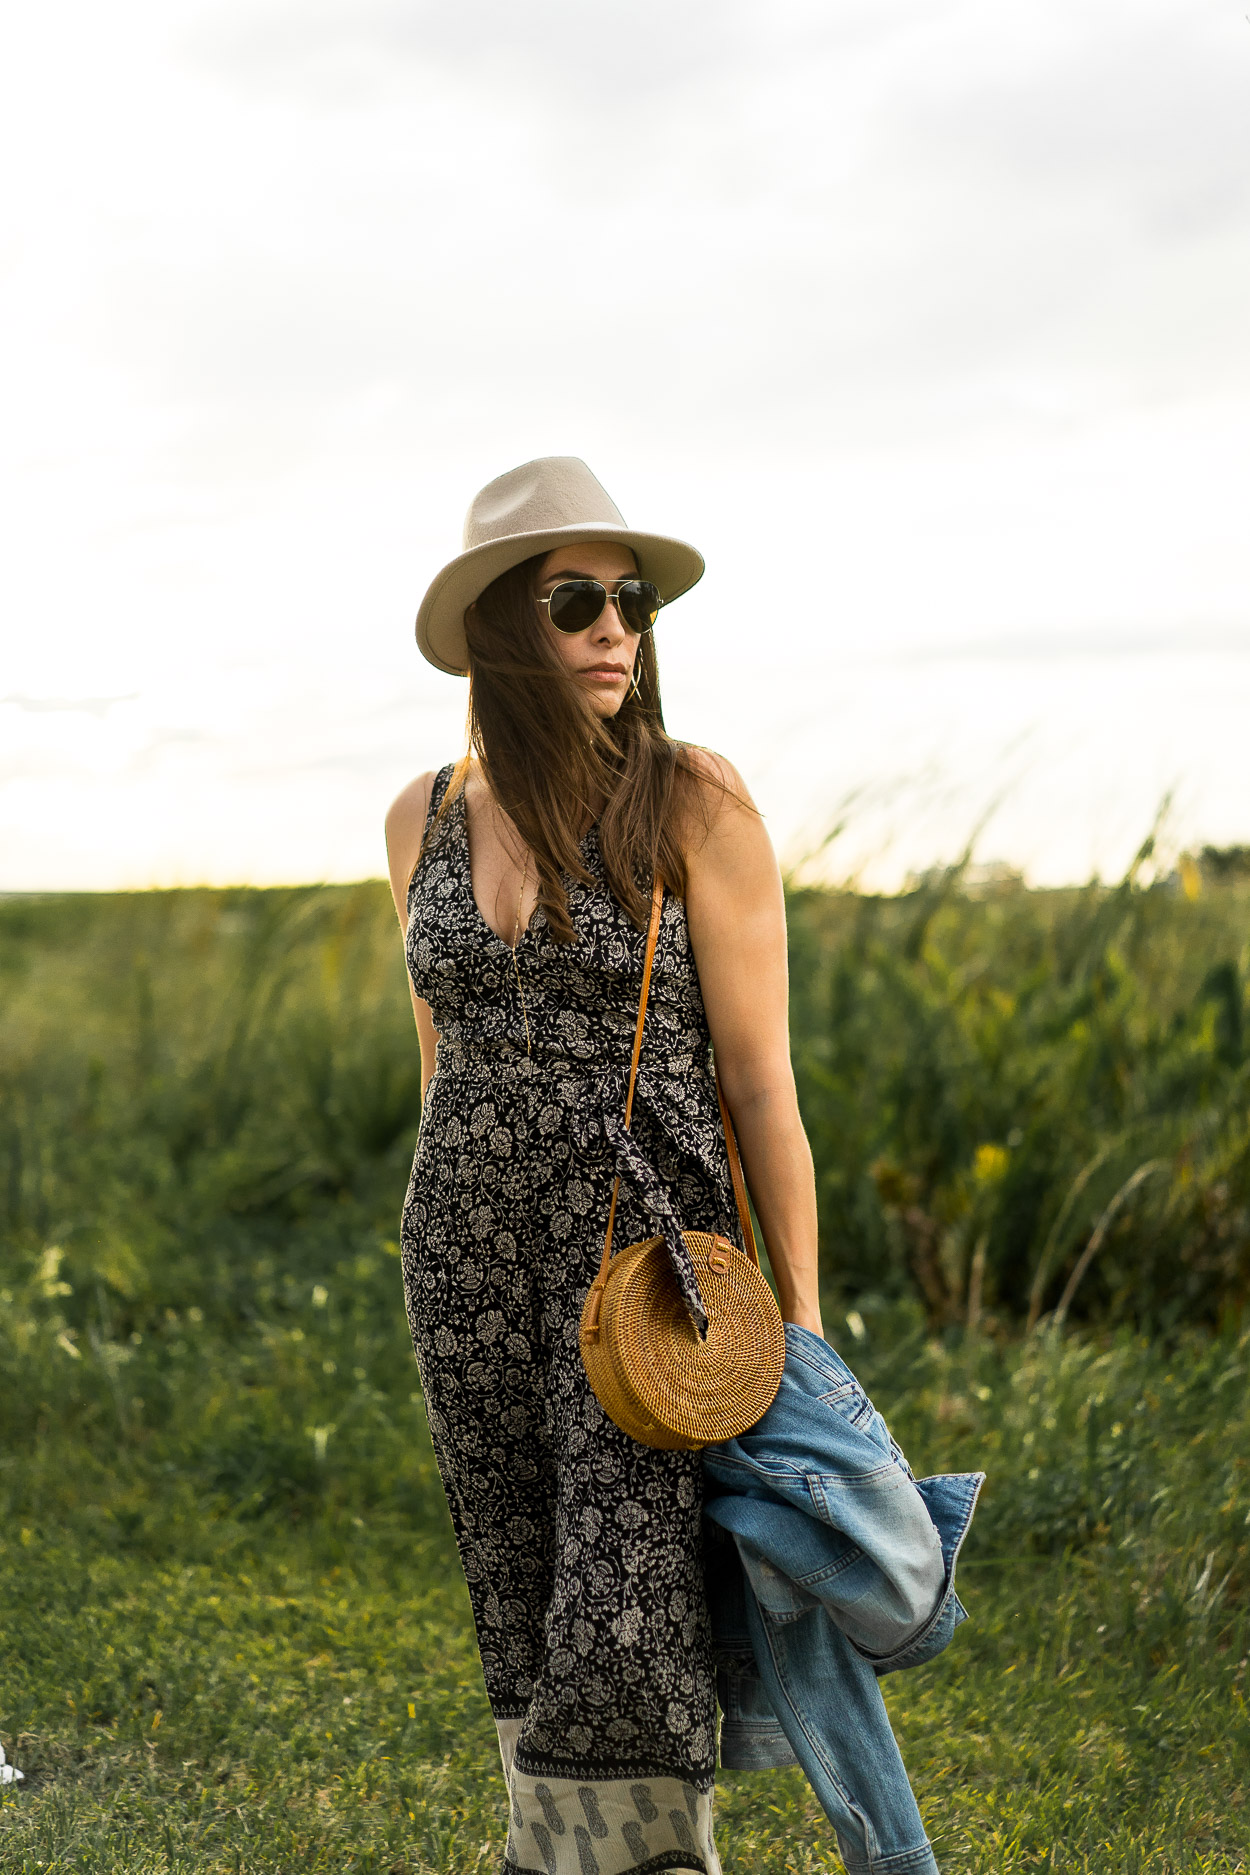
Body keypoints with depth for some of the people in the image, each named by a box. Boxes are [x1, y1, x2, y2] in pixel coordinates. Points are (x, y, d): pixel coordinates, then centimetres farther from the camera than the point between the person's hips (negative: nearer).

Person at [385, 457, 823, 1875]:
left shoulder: (696, 802, -8)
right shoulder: (425, 817, 6)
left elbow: (759, 1073, -7)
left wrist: (804, 1331, -8)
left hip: (649, 1264, -4)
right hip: (469, 1264, 5)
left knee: (626, 1630, -10)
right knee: (526, 1630, 11)